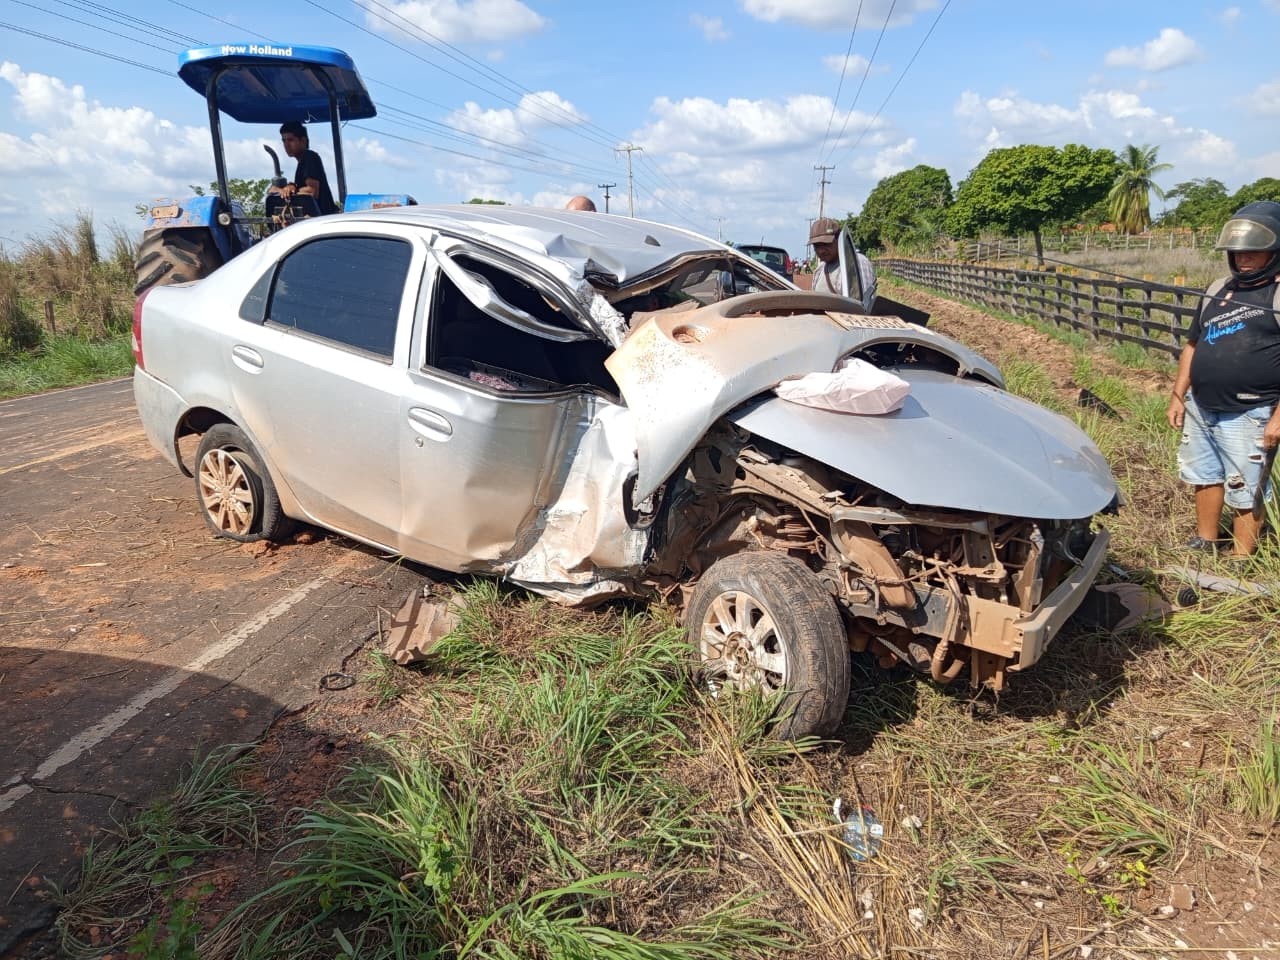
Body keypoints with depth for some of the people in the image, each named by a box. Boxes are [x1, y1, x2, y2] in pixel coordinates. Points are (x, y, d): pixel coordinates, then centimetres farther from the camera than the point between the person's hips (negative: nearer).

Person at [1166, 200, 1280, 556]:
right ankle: (1205, 541, 36)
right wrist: (1178, 396, 12)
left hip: (1248, 416, -7)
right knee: (1205, 476, 19)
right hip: (1200, 408, 7)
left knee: (1245, 491, 3)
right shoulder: (1217, 290, 10)